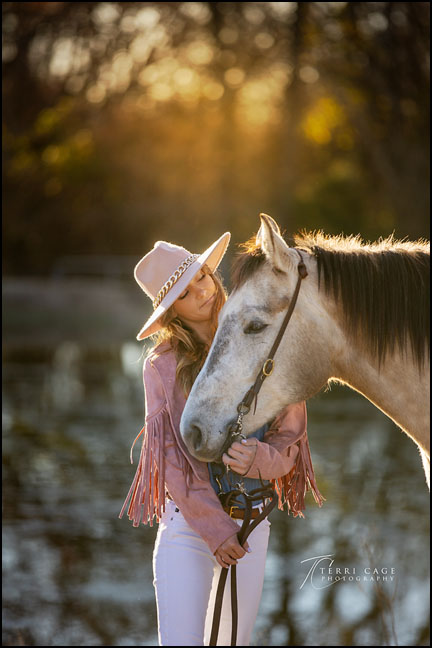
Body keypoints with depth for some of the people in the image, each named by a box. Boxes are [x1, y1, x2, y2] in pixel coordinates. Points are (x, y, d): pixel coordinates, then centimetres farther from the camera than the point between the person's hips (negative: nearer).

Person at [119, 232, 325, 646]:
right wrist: (215, 527, -12)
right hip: (187, 523, -3)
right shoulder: (163, 365, -2)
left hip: (253, 523, 3)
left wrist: (258, 458, -19)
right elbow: (170, 453, -6)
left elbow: (290, 438, 4)